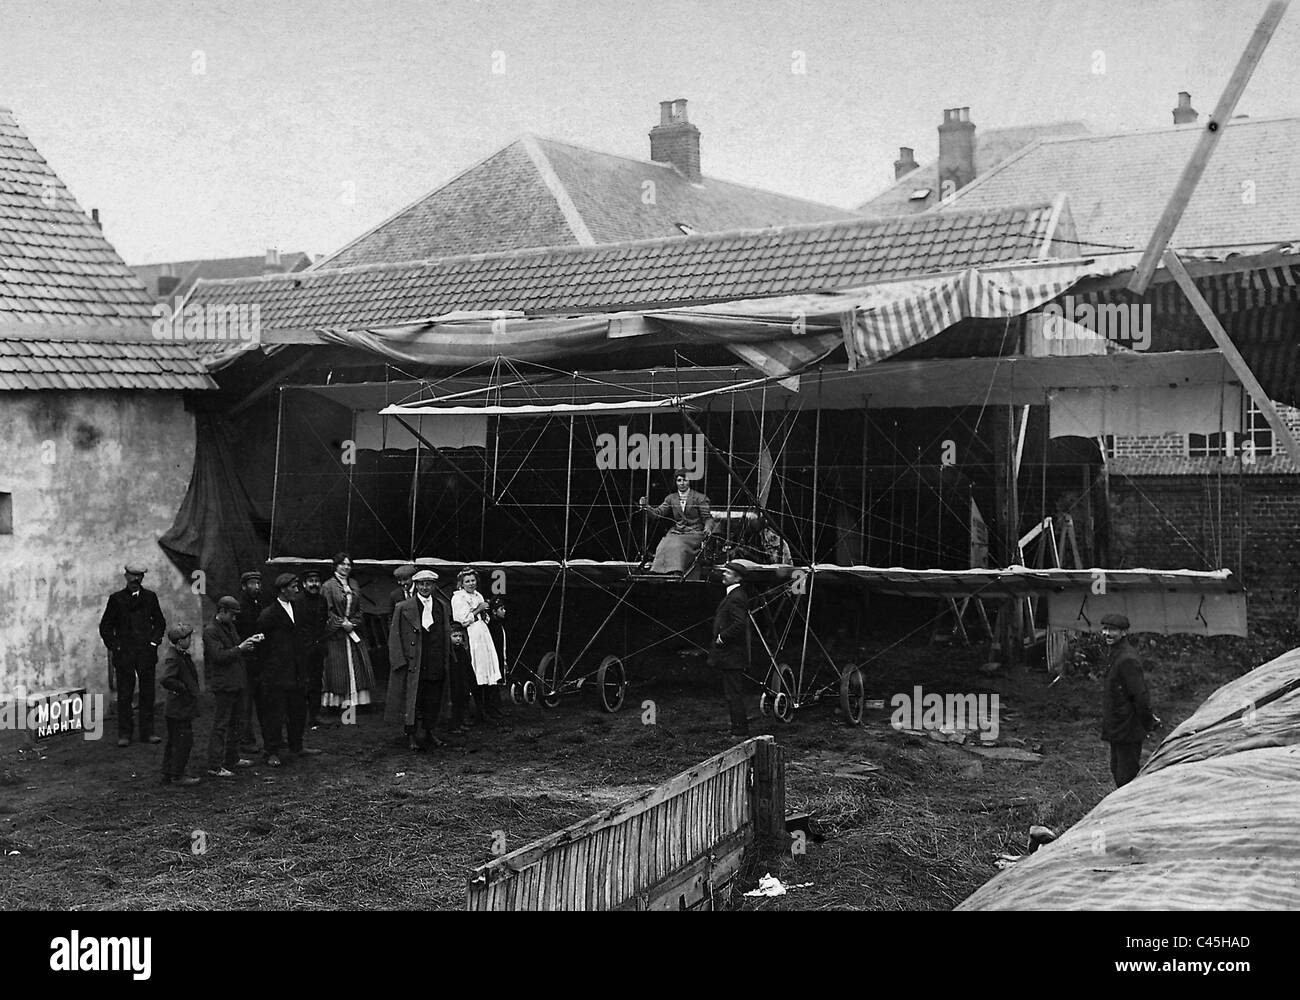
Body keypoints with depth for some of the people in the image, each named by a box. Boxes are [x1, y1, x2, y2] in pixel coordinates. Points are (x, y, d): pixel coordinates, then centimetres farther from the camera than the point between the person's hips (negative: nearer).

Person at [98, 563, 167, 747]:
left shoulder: (150, 597, 9)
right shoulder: (116, 598, 3)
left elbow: (160, 622, 15)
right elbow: (105, 626, 6)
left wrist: (155, 640, 2)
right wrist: (113, 646, -3)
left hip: (146, 651, 2)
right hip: (123, 654, -2)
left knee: (147, 694, 4)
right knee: (124, 695, 0)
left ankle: (147, 732, 10)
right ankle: (124, 734, 5)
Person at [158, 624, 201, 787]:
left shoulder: (182, 655, 10)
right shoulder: (173, 658, -21)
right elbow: (165, 680, -33)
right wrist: (183, 688, -22)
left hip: (176, 709, 10)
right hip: (179, 709, -10)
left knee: (173, 742, 16)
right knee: (184, 742, -4)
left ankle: (167, 775, 25)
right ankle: (177, 777, 3)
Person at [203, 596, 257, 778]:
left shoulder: (229, 626, 14)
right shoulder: (210, 631, -14)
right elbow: (219, 656, -22)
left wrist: (246, 645, 5)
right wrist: (240, 648, -22)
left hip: (235, 683, 9)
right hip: (222, 684, -9)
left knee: (233, 723, 18)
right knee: (220, 725, -8)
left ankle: (232, 758, 29)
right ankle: (214, 766, -5)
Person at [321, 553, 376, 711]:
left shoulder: (354, 585, 12)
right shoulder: (328, 586, -6)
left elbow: (359, 609, 12)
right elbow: (327, 611, -10)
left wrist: (352, 623, -3)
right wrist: (342, 623, -14)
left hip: (353, 632, 6)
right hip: (334, 634, -6)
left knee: (356, 667, 2)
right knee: (336, 667, -5)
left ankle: (353, 701, 6)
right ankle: (333, 703, -1)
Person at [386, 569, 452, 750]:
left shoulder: (443, 606, 11)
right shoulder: (403, 608, -1)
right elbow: (395, 637, -1)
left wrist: (447, 660, 12)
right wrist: (401, 661, -9)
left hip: (437, 665, 4)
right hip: (413, 664, -4)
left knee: (433, 701, 9)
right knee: (412, 700, -3)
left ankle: (429, 733, 22)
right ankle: (410, 736, 6)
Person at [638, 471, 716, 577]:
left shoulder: (700, 498, 4)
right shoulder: (671, 498, 15)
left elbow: (708, 518, 1)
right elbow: (658, 513, 7)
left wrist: (707, 528, -21)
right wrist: (646, 507, -12)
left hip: (694, 533, -4)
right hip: (675, 532, 4)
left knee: (677, 546, -32)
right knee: (664, 546, -26)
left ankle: (677, 573, -39)